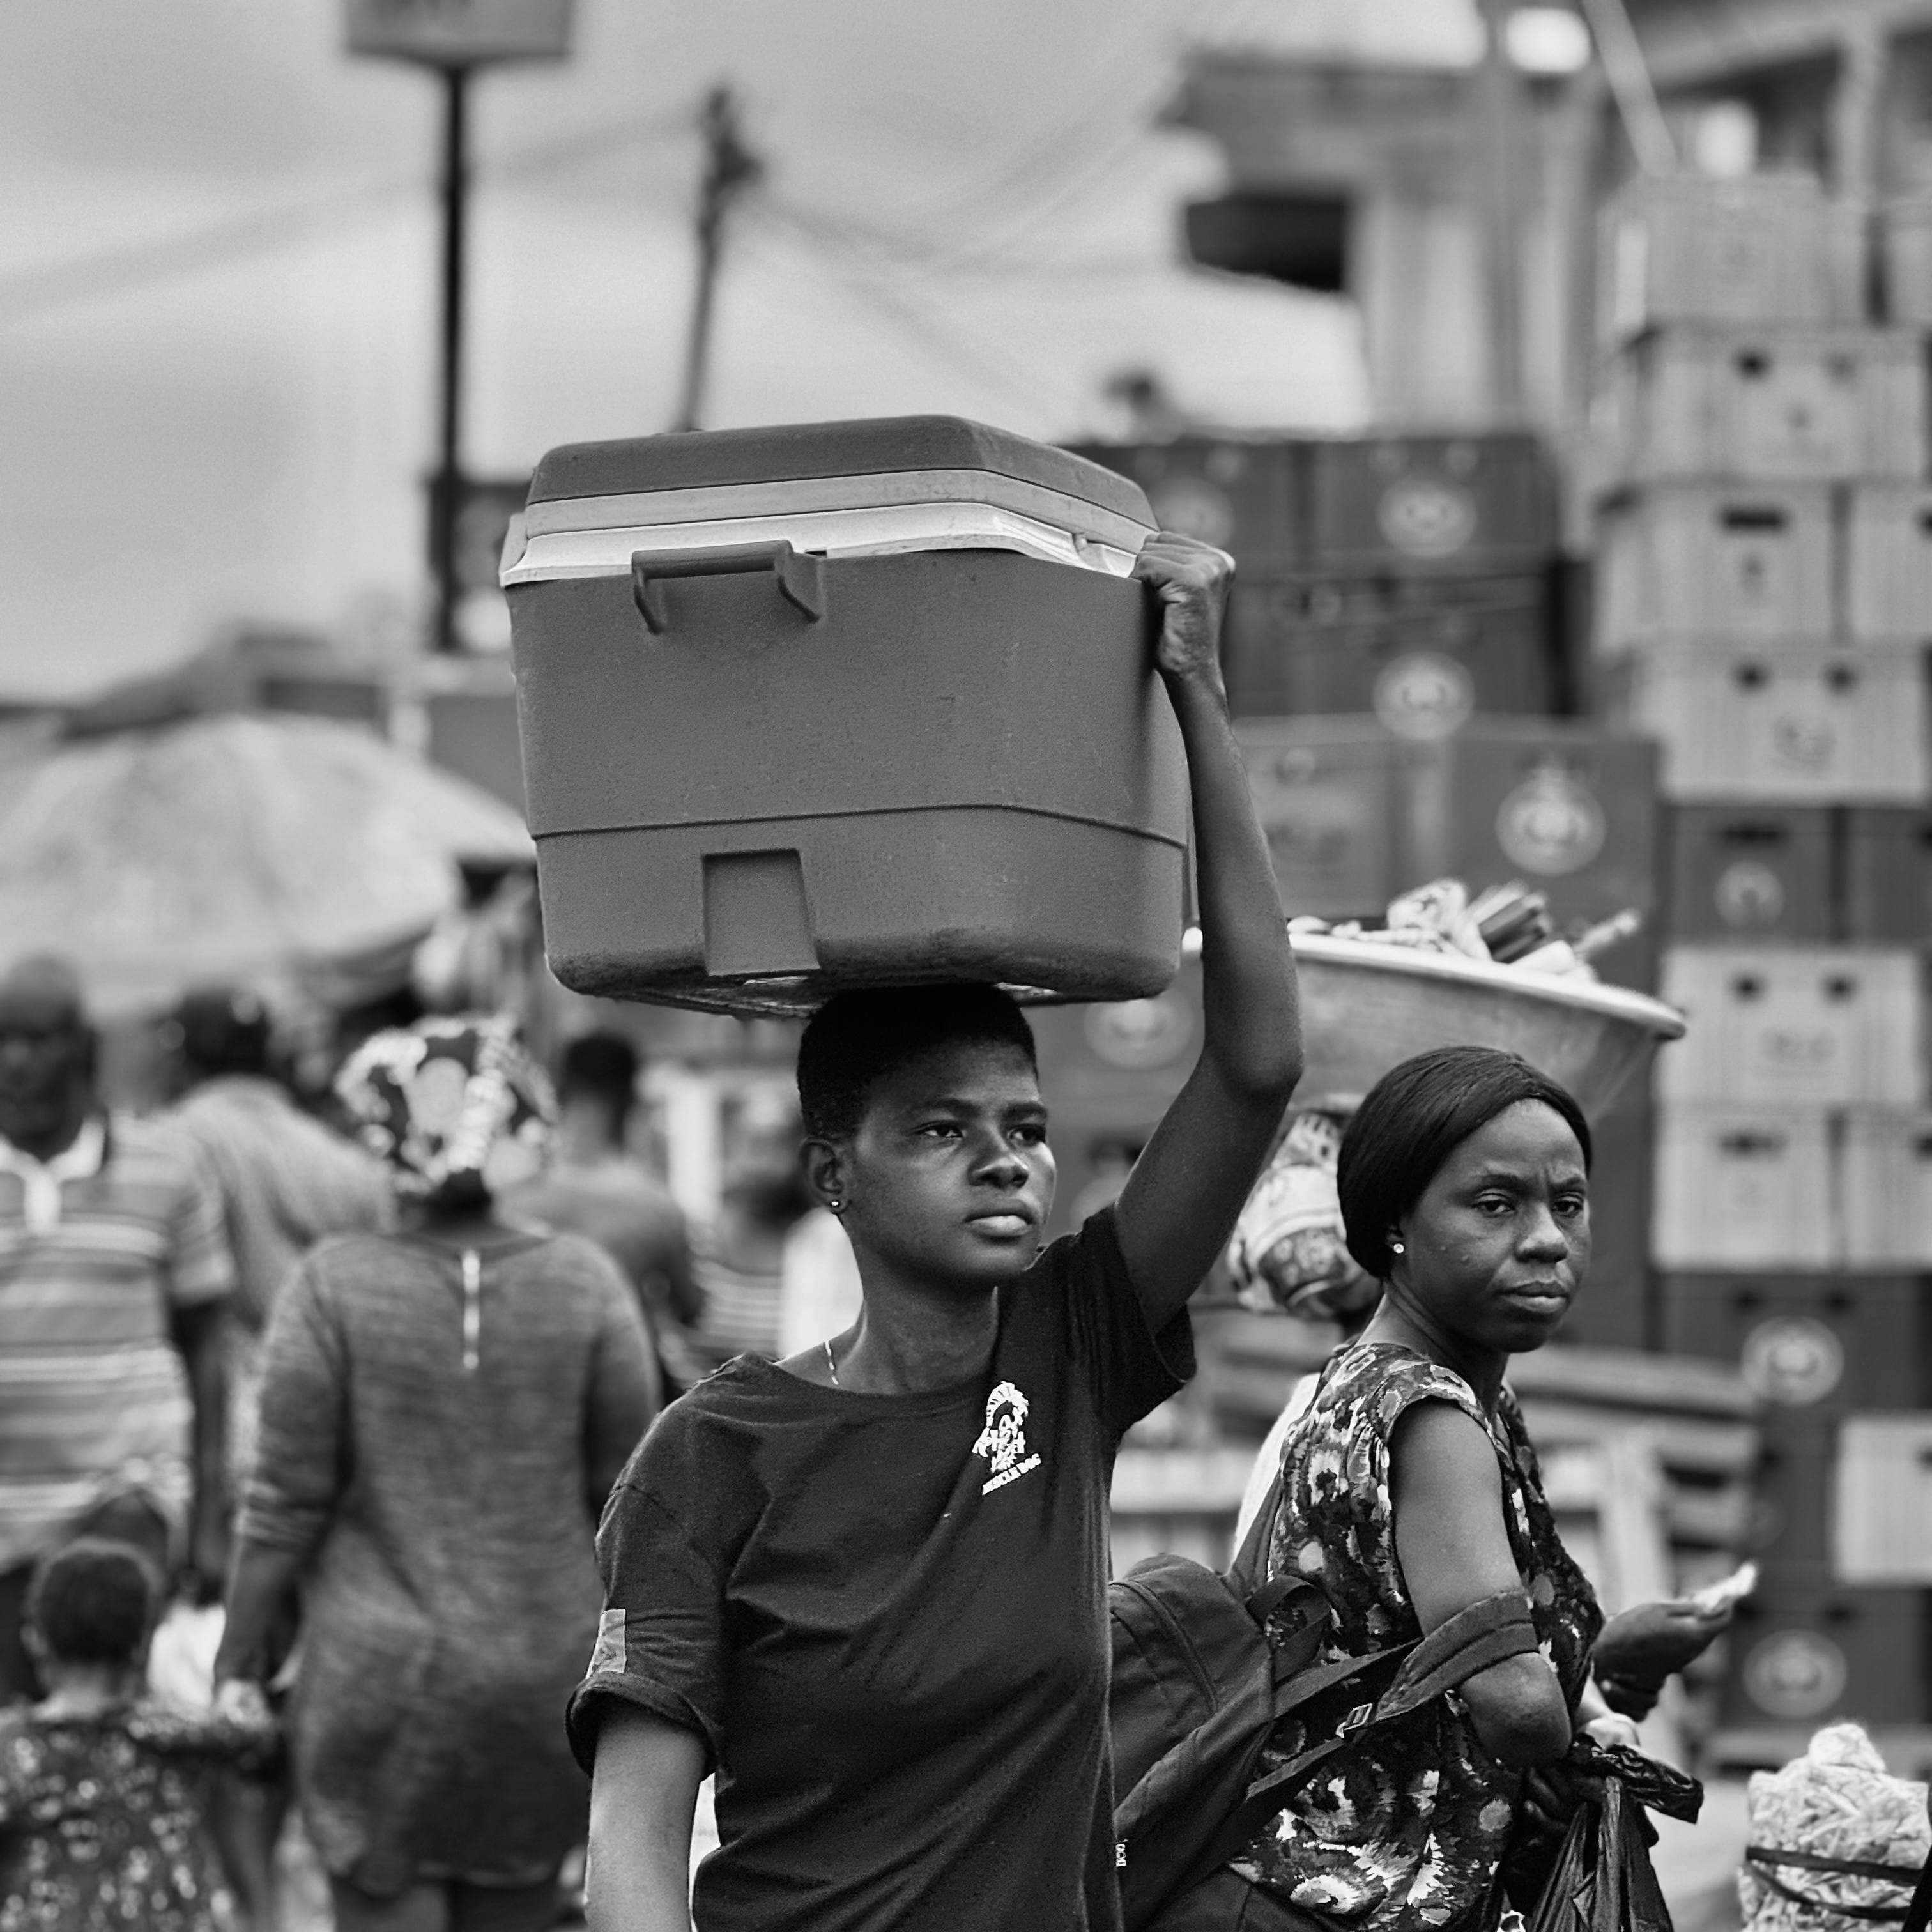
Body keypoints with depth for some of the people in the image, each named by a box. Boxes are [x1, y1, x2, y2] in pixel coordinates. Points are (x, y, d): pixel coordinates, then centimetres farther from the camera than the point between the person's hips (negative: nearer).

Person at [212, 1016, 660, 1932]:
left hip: (381, 1677, -2)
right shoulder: (585, 1281, -4)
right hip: (545, 1675, 2)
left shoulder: (333, 1285, -9)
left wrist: (237, 1660, 3)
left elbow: (287, 1502, -7)